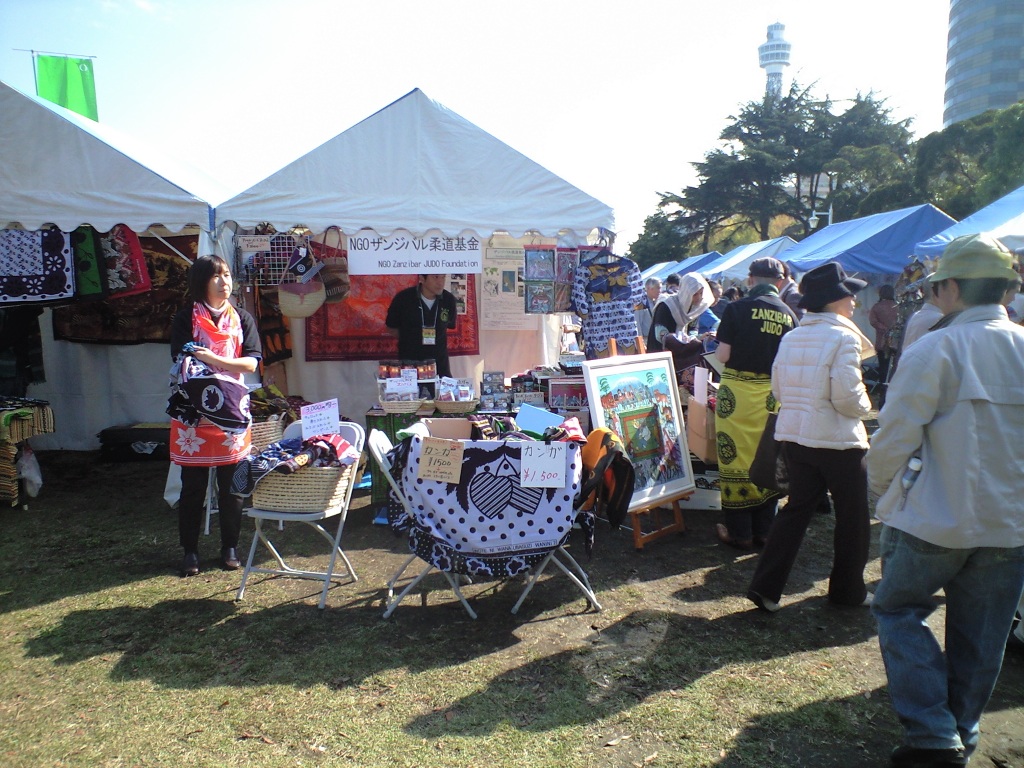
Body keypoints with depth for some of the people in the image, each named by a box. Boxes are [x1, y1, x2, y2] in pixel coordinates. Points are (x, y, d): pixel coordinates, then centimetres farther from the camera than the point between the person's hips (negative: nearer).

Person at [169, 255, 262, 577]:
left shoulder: (242, 319, 9)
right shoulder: (185, 319, 4)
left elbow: (251, 363, -2)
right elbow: (182, 363, -7)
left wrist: (212, 359, -15)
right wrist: (230, 365, -20)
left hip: (232, 410, 2)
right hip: (194, 412, -1)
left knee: (231, 485, 6)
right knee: (193, 486, 4)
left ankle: (230, 548, 20)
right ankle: (190, 551, 17)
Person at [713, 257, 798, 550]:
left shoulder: (737, 309, -7)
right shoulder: (789, 314, 2)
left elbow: (722, 355, -10)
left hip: (738, 391, -3)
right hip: (773, 393, 4)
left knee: (737, 457, 5)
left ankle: (740, 533, 13)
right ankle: (764, 530, 22)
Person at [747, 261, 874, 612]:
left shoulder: (790, 337, 7)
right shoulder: (843, 337, -15)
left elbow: (778, 389, 9)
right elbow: (847, 396, -21)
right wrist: (864, 407, -1)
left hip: (793, 435, 7)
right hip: (837, 440, -6)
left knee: (796, 508, 14)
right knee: (852, 516, 13)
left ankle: (766, 586, 10)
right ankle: (847, 589, 27)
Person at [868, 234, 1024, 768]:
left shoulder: (934, 350, -15)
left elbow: (894, 438, -16)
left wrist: (883, 489, 2)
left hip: (935, 520, -6)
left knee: (898, 608, 13)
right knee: (978, 638, 17)